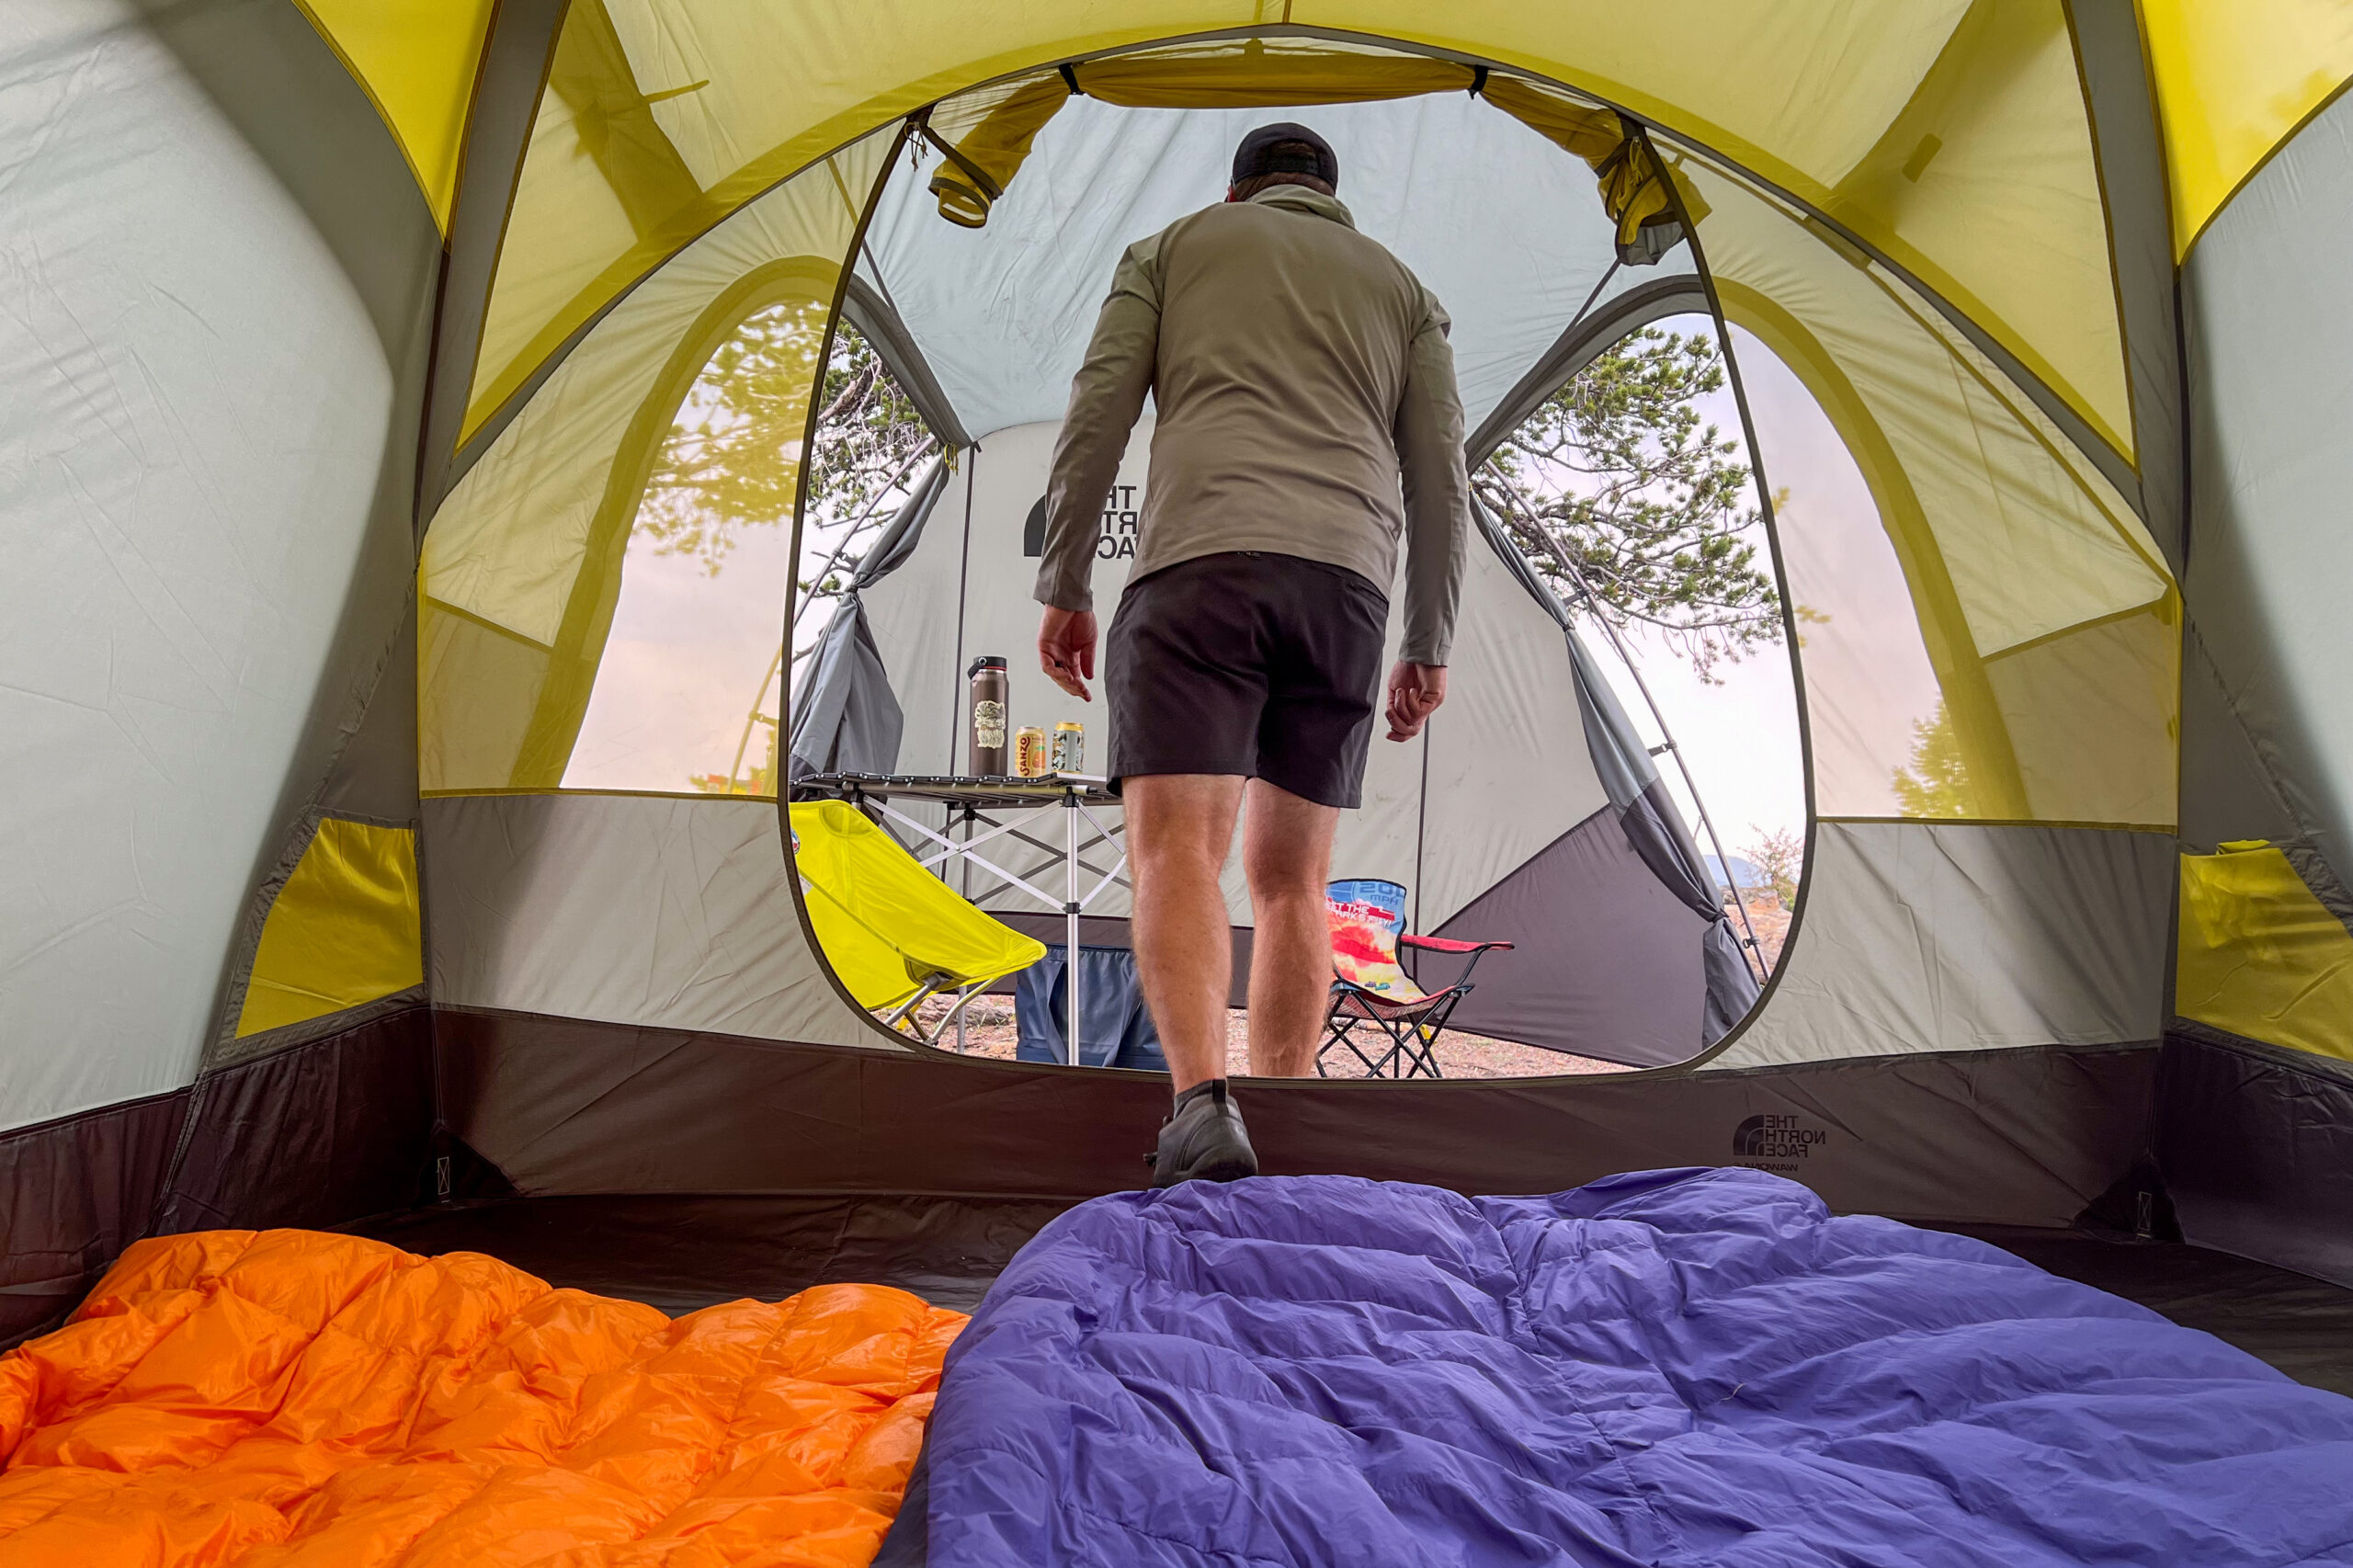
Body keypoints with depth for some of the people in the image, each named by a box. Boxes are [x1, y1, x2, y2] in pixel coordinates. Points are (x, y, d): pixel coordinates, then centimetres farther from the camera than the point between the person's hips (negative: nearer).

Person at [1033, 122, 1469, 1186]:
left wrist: (1063, 588, 9)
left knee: (1176, 849, -11)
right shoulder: (1401, 285, 28)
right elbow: (1440, 473, 17)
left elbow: (1097, 413, 8)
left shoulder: (1172, 246, 23)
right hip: (1348, 581, 3)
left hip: (1200, 563, -3)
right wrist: (1429, 644, 18)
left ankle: (1203, 1106, -29)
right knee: (1290, 877, 6)